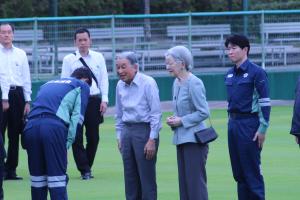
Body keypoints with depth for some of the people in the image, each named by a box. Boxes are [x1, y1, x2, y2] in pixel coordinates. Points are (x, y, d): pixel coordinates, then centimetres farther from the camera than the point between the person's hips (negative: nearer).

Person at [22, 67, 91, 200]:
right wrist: (67, 143, 5)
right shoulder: (82, 86, 19)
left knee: (37, 178, 12)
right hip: (54, 127, -5)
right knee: (57, 178, -1)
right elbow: (77, 117, 6)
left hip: (30, 126, 5)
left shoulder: (48, 84, 35)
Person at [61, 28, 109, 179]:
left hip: (94, 101, 2)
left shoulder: (98, 57, 8)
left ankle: (87, 166, 20)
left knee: (93, 137, 5)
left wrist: (104, 100, 0)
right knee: (77, 138, -5)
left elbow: (104, 79, 9)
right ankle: (84, 170, 1)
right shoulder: (69, 59, 2)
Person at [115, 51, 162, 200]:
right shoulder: (120, 86, 8)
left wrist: (152, 140, -14)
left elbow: (156, 113, -11)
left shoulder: (147, 83, -11)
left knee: (146, 177, -4)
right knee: (130, 177, 9)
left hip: (144, 130, -6)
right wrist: (119, 137, 15)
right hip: (127, 131, 6)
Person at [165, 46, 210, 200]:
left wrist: (181, 121, -14)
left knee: (196, 182, -6)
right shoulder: (176, 83, 12)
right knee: (184, 181, 9)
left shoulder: (194, 83, -14)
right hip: (181, 139, 9)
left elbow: (204, 112, -15)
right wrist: (173, 119, 4)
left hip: (194, 139, -9)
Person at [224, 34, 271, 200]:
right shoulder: (230, 74, 12)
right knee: (238, 172, 10)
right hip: (233, 124, 7)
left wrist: (262, 129, -16)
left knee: (252, 171, -5)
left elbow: (265, 102, -12)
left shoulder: (256, 72, -9)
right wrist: (231, 122, 16)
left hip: (249, 124, -7)